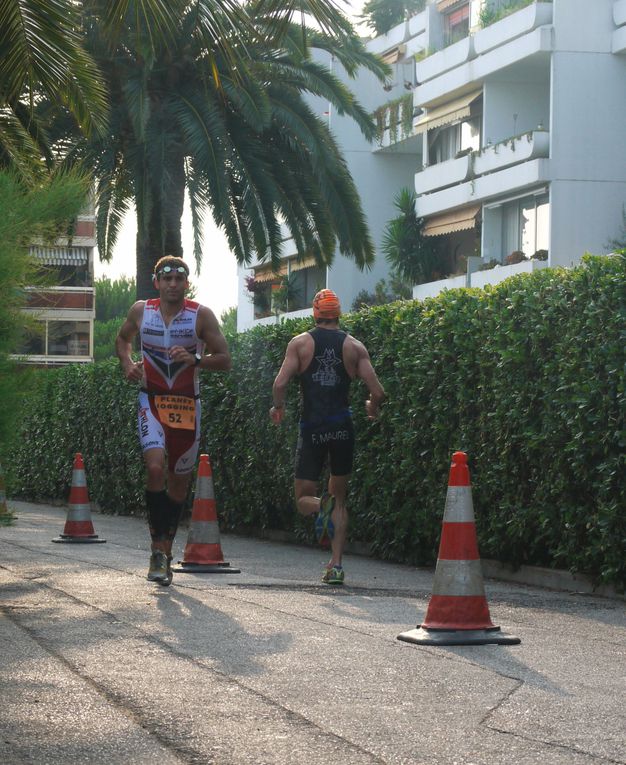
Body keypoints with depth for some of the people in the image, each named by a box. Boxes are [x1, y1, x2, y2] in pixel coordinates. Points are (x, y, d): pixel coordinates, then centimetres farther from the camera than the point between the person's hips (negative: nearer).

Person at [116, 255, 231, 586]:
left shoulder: (201, 315, -5)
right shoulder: (141, 311, 0)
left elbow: (224, 359, -4)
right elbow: (122, 339, 19)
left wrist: (195, 359, -22)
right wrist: (128, 365, 0)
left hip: (186, 406, 1)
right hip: (152, 401, -1)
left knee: (179, 482, 8)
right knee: (155, 468, -22)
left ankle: (165, 550, 26)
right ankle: (158, 550, -13)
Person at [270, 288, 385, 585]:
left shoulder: (299, 343, 1)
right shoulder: (354, 346, 3)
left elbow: (279, 385, -10)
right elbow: (377, 392, -3)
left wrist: (278, 408, 11)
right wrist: (373, 408, 19)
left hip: (312, 427, -1)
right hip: (342, 427, 2)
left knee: (304, 498, 10)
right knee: (339, 499, 16)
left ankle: (321, 506, -27)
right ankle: (336, 565, 6)